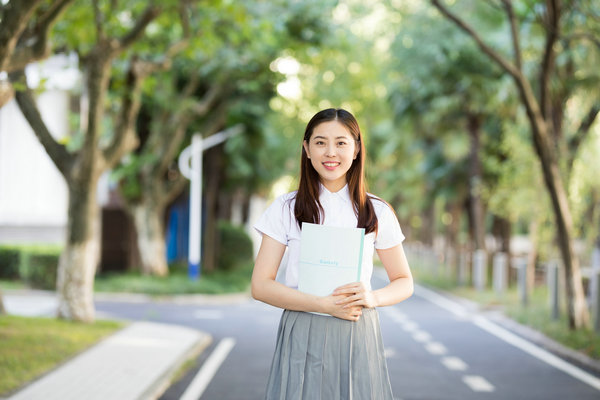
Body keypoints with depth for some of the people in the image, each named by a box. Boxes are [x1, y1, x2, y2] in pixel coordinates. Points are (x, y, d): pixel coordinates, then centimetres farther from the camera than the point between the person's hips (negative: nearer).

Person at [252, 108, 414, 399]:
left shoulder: (377, 213, 5)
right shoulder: (285, 209, 2)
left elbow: (404, 282, 11)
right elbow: (261, 285, -4)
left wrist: (372, 297, -11)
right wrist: (325, 305, -15)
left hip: (358, 337, 1)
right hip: (302, 340, -1)